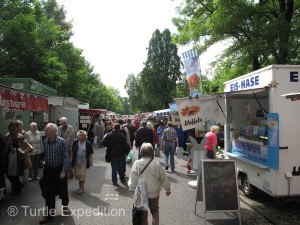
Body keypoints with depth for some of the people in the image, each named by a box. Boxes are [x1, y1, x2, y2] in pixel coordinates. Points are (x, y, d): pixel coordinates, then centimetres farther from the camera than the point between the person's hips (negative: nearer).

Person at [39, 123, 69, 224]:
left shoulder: (61, 141, -16)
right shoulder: (44, 141, -2)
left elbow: (66, 157, -14)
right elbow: (43, 155, 8)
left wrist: (64, 171, -17)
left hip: (59, 169, -3)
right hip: (48, 170, 4)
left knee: (62, 190, 13)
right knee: (48, 193, 8)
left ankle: (65, 205, 39)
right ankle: (50, 213, 21)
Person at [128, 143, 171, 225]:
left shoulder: (137, 164, -14)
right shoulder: (156, 164, -12)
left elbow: (133, 179, -10)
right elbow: (163, 177, -1)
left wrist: (132, 187, 6)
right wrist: (167, 188, 13)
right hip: (154, 193, 1)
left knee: (143, 214, 14)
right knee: (155, 211, 24)